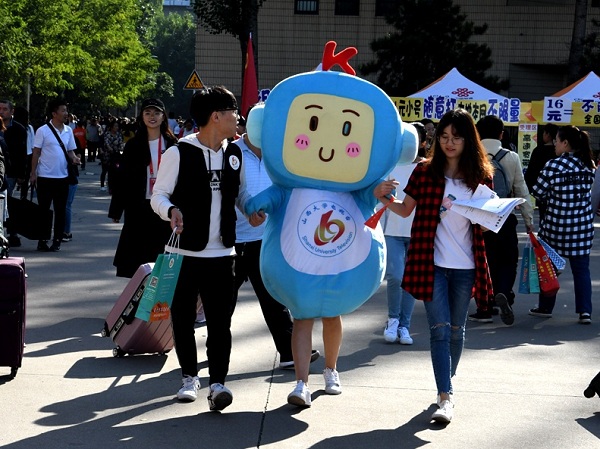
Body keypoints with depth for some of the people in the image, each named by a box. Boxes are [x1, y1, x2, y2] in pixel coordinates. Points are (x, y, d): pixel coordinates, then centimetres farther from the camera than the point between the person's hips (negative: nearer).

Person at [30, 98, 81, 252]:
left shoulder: (68, 131, 8)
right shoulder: (43, 131, -6)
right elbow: (36, 152, -3)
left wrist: (74, 158, -8)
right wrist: (33, 173, -7)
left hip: (62, 177, 4)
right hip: (45, 177, -4)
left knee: (60, 210, 6)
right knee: (43, 209, 4)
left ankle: (57, 241, 14)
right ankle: (42, 241, 12)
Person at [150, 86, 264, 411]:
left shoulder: (234, 153, 8)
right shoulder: (179, 153, -8)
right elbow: (159, 195, -5)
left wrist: (251, 210, 2)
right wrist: (171, 211, -26)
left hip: (222, 253, 3)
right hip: (185, 251, -3)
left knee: (220, 320, -3)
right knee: (183, 317, 8)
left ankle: (217, 383, -2)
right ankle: (189, 376, 25)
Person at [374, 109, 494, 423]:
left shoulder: (481, 175, 2)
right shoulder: (425, 171, -1)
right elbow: (406, 209, 6)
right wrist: (384, 199, -12)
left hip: (465, 266, 2)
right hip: (432, 263, -2)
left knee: (456, 329, 13)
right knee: (439, 328, -6)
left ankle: (446, 384, 31)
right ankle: (445, 397, -6)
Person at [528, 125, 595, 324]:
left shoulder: (554, 165, -14)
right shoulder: (588, 165, 2)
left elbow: (537, 192, -10)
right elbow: (587, 192, 13)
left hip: (557, 225, -4)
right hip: (583, 226, 4)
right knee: (581, 269, 8)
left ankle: (545, 307, 20)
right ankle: (585, 311, 1)